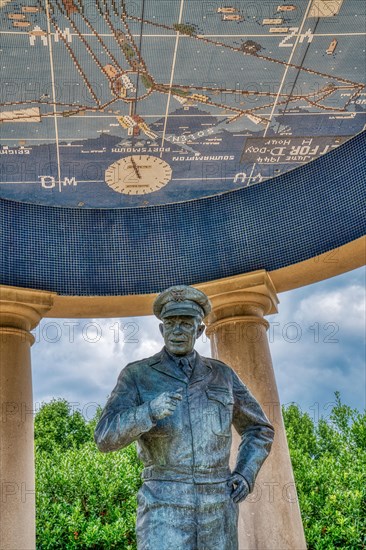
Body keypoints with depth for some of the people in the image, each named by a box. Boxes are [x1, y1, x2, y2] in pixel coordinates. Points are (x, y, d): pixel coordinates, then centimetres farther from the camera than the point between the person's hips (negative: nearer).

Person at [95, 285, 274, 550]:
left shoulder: (221, 374, 10)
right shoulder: (137, 375, 1)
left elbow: (260, 429, 20)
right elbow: (107, 437, -11)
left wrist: (246, 476, 3)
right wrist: (150, 410, -30)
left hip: (216, 505, 3)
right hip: (165, 507, -3)